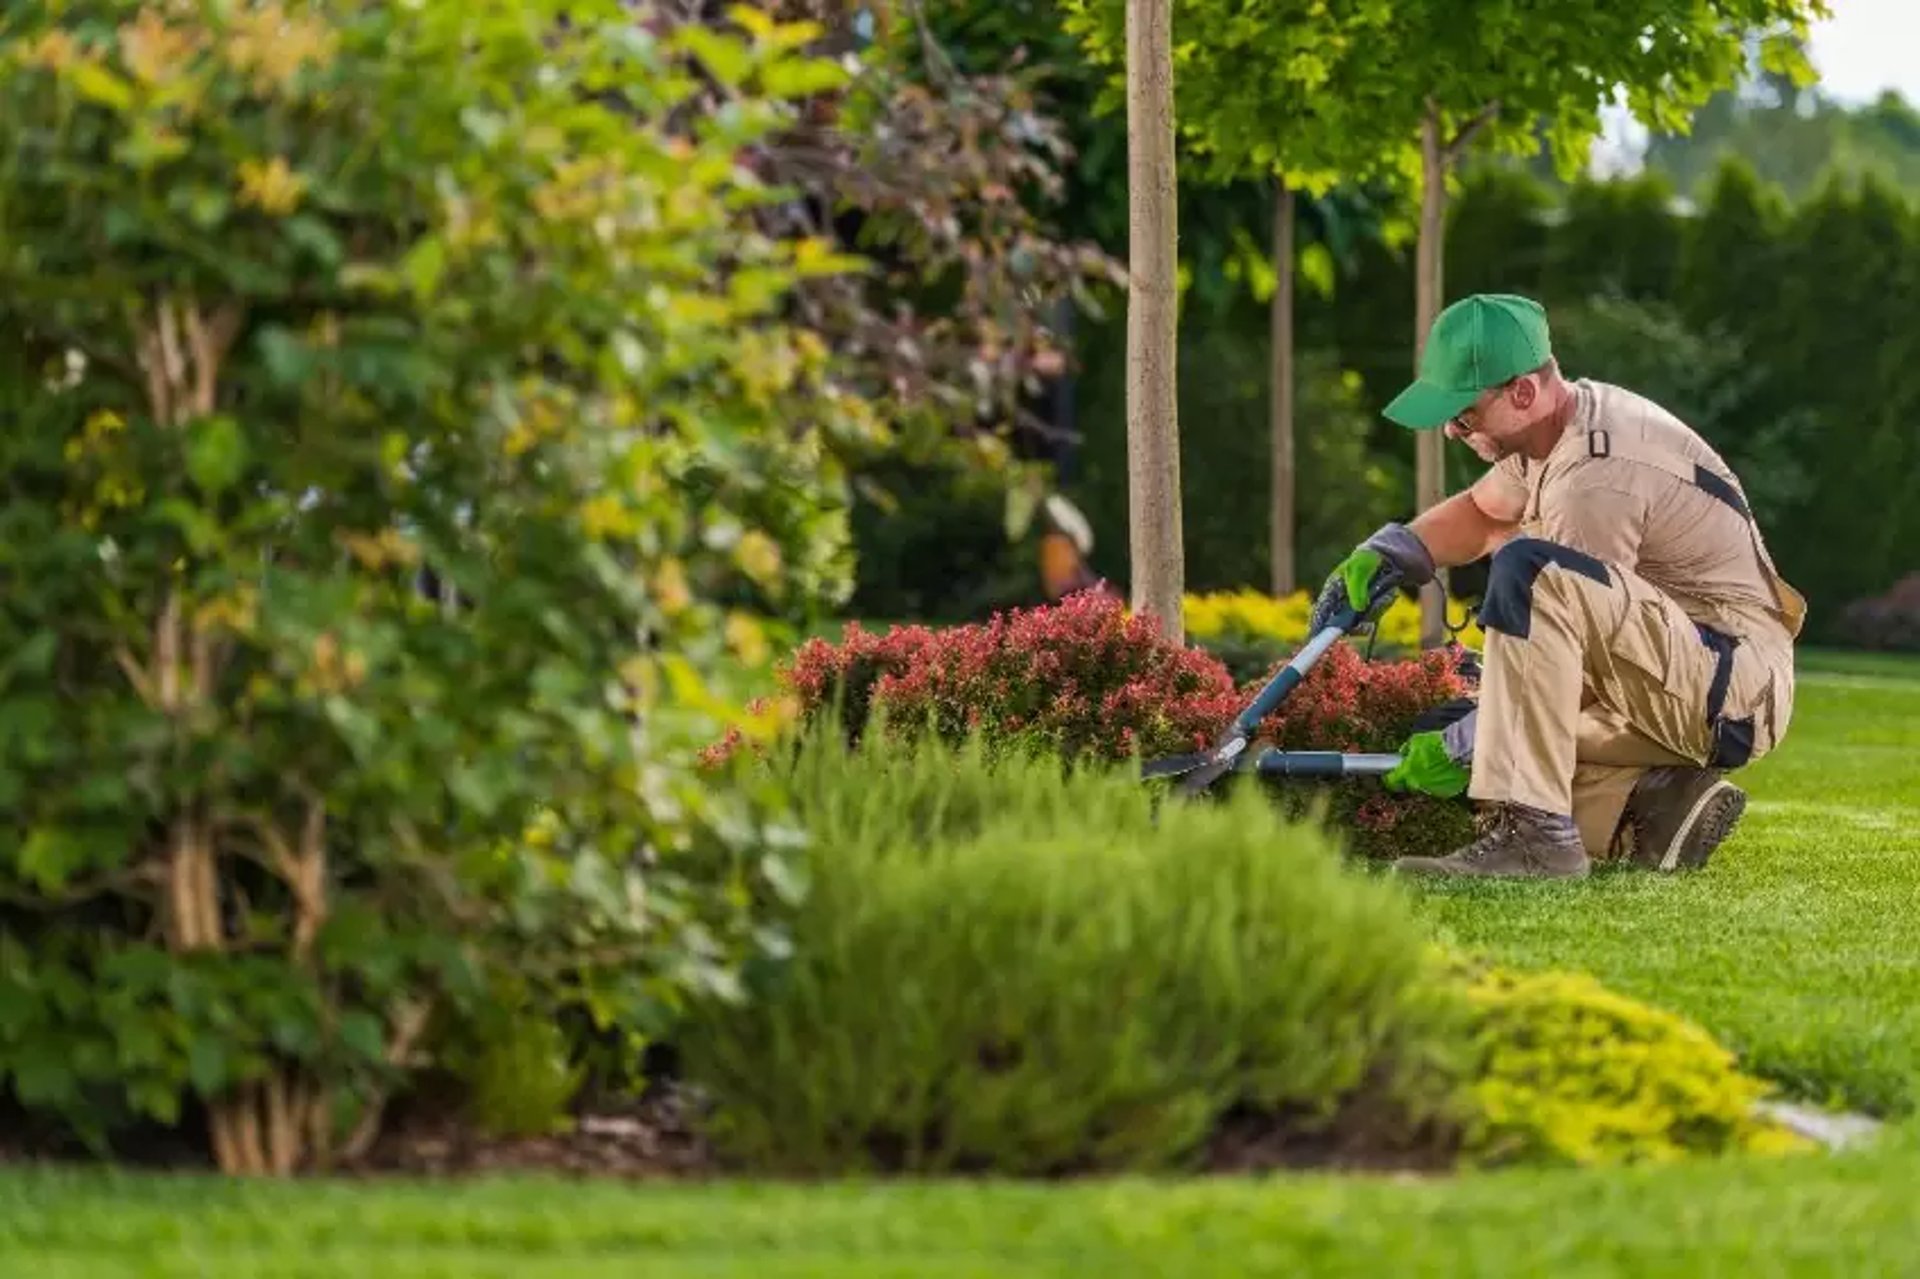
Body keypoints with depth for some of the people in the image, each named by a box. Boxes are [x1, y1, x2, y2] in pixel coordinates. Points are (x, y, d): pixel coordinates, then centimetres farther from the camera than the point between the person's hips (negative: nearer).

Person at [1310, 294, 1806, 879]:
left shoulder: (1597, 476, -22)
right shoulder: (1568, 418, 8)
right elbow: (1481, 512, 26)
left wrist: (1462, 746, -13)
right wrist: (1382, 554, 9)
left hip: (1737, 687, -10)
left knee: (1530, 569, -33)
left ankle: (1532, 831, -34)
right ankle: (1657, 805, 1)